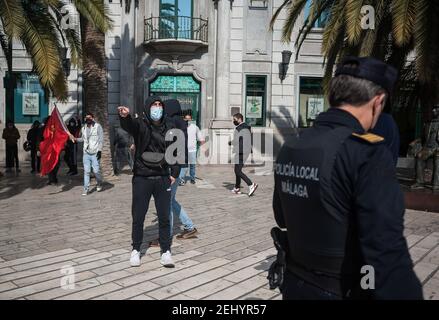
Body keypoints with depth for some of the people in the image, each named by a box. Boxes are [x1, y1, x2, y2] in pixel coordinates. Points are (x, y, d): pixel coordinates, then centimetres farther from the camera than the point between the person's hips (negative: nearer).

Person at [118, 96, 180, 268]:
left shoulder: (169, 126, 5)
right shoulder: (140, 123, -5)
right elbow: (129, 125, -29)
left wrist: (174, 173, 3)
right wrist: (125, 116, -53)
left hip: (163, 179, 2)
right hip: (142, 178, -2)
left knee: (164, 218, 7)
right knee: (138, 217, 8)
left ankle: (165, 251, 19)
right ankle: (136, 250, 25)